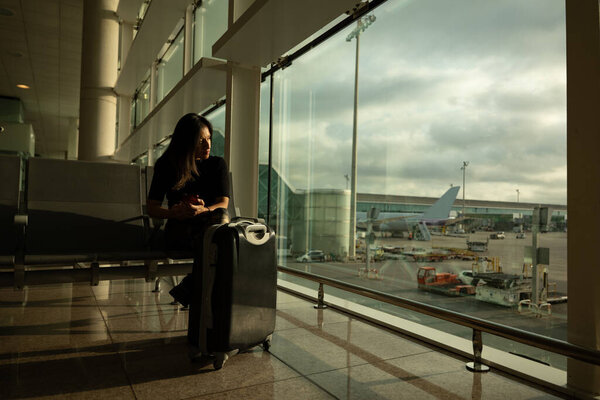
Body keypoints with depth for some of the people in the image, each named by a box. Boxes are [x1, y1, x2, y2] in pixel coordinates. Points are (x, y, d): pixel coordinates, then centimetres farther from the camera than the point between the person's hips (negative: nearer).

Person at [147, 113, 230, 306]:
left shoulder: (217, 164, 8)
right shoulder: (166, 165, 6)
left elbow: (223, 204, -2)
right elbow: (152, 208, 4)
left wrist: (202, 210, -25)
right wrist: (174, 212, -19)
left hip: (209, 223, 2)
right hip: (178, 230, -1)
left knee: (221, 215, -37)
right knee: (204, 236, -37)